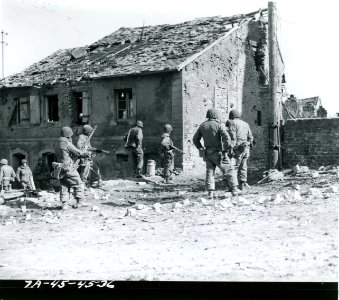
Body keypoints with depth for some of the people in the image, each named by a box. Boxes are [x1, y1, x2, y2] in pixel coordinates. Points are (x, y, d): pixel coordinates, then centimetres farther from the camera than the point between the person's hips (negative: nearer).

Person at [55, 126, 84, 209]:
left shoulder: (58, 144, 14)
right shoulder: (66, 143, -13)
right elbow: (77, 152, -11)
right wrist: (83, 152, 10)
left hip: (61, 169, 8)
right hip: (68, 168, -8)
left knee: (64, 186, 12)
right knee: (78, 184, 3)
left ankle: (64, 203, 8)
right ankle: (78, 202, 2)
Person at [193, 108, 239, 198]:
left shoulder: (202, 126, 6)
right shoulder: (219, 125, -9)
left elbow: (195, 139, 12)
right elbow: (227, 139, -18)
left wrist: (200, 148, 16)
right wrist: (225, 150, -9)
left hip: (208, 153, 4)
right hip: (218, 153, -4)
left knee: (210, 171, 10)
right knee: (229, 170, 6)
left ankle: (210, 192, 0)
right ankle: (234, 189, 3)